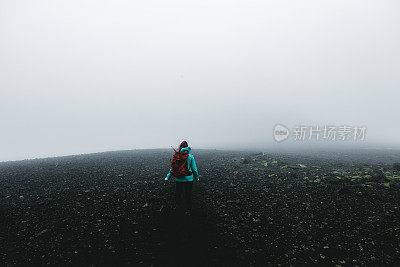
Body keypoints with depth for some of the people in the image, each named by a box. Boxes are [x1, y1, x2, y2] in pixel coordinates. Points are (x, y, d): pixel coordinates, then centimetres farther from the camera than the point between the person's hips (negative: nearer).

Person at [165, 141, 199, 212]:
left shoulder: (176, 156, -5)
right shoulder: (190, 157, -12)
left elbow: (172, 168, 0)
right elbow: (194, 169, -7)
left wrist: (168, 177, 12)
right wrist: (197, 177, 9)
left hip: (178, 179, 2)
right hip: (188, 179, -2)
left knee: (178, 193, 21)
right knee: (188, 195, 13)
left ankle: (179, 205, 39)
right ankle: (188, 209, 27)